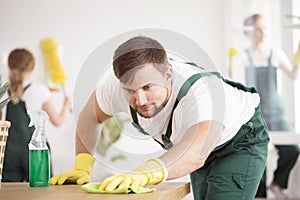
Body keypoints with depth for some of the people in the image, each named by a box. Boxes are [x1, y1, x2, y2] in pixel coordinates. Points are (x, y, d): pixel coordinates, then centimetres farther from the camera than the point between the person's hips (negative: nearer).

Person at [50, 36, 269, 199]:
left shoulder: (201, 90, -44)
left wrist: (144, 174, -74)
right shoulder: (118, 83, -27)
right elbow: (89, 117, -8)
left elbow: (195, 154, -59)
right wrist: (82, 167, -18)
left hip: (239, 138, -6)